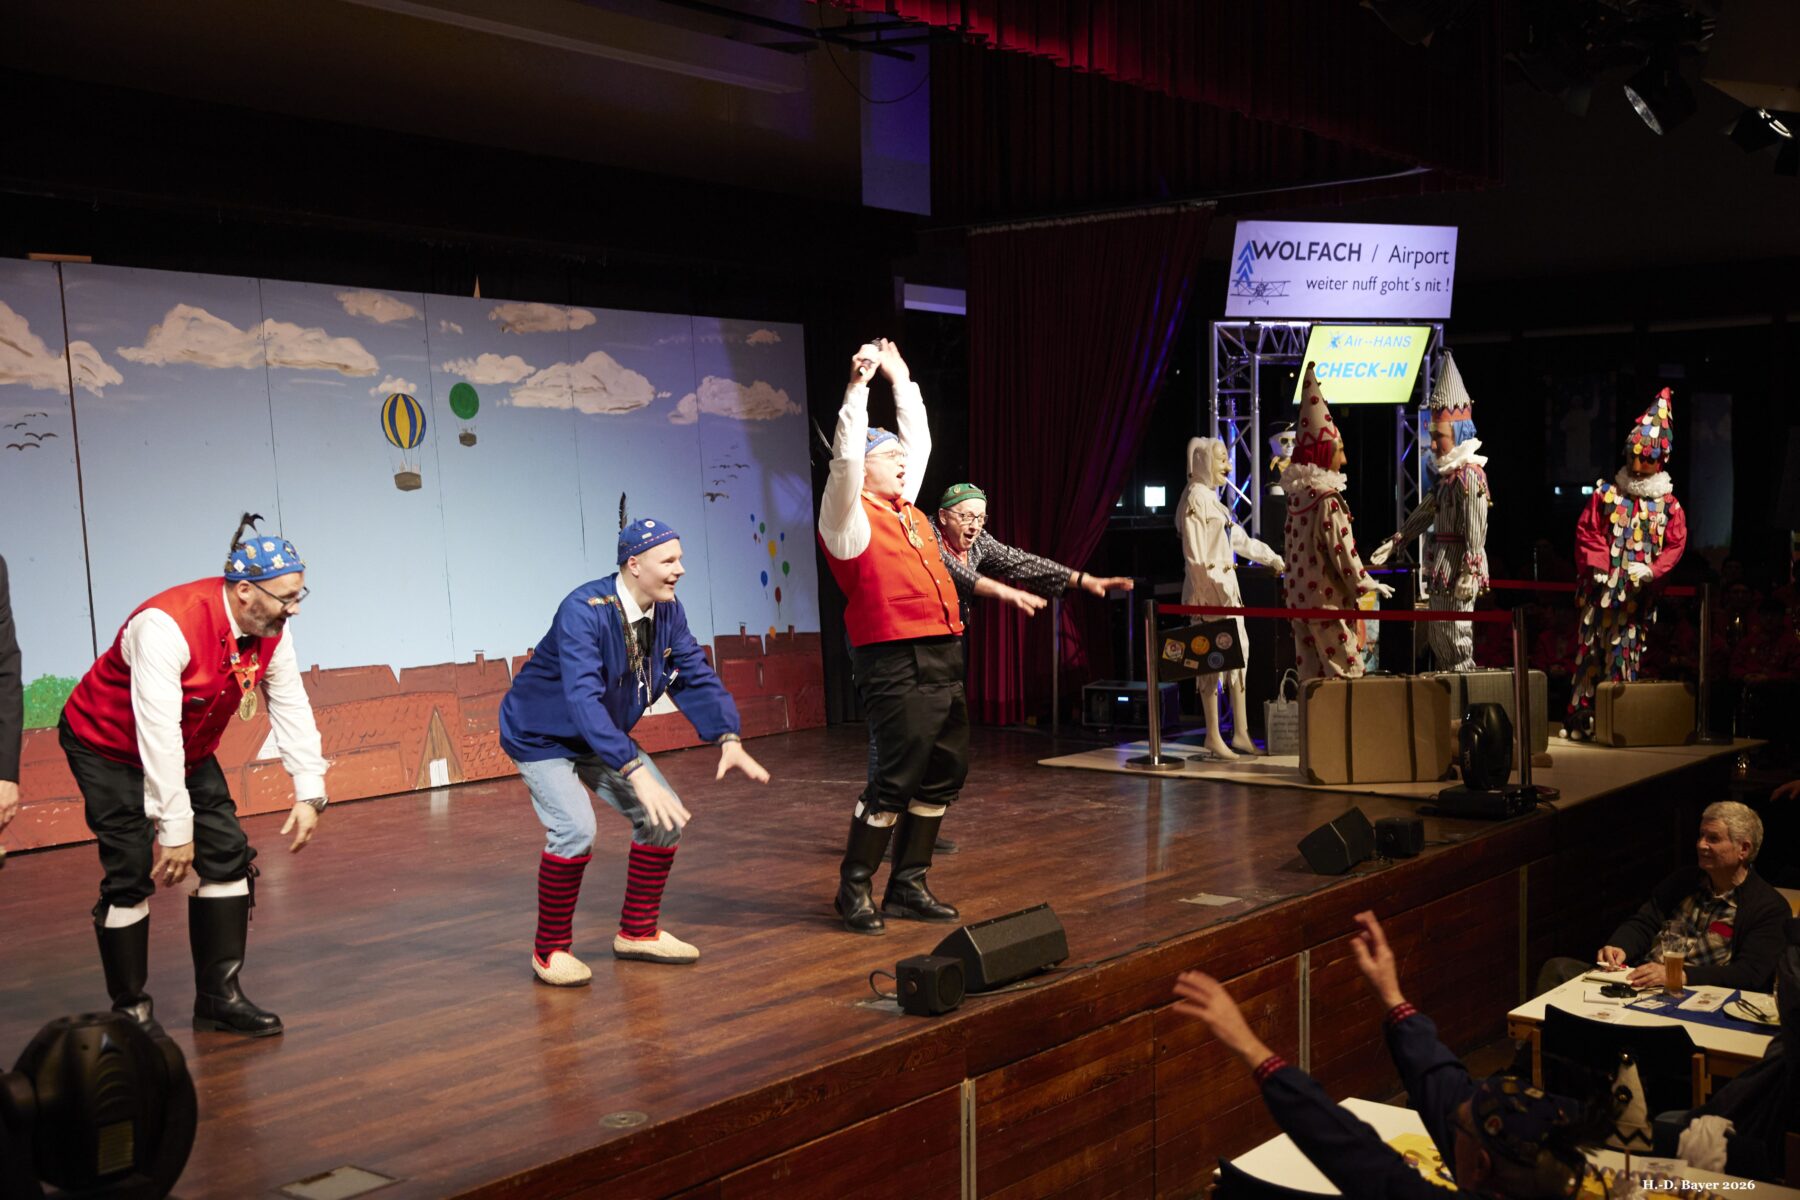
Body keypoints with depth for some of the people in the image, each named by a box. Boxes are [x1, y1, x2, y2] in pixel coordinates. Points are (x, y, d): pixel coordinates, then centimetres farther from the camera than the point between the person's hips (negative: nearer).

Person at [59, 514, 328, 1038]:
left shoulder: (271, 631, -15)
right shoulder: (167, 625, -37)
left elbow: (292, 710, -8)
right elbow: (158, 736, -38)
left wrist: (309, 793, -15)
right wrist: (175, 831, -36)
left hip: (190, 749, 7)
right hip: (108, 746, -7)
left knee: (228, 854, 0)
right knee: (132, 873, -12)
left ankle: (219, 995, 10)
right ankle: (131, 1011, 4)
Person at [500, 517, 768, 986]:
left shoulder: (667, 612, -11)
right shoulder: (584, 610, -34)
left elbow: (696, 676, -6)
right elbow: (584, 700, -43)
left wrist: (728, 739, -23)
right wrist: (636, 772, -50)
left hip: (603, 736, 7)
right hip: (542, 735, -7)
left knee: (662, 816, -1)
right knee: (575, 828, -25)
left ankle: (637, 933, 16)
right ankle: (550, 950, -5)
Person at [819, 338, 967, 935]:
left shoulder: (905, 507, 19)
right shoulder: (849, 515, -3)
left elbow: (920, 440, 30)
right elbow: (845, 457, -18)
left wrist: (902, 378, 30)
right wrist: (858, 385, -17)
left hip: (942, 660, 9)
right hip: (896, 663, -9)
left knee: (946, 773, 10)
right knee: (897, 779, -9)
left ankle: (907, 885, 19)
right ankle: (854, 890, 5)